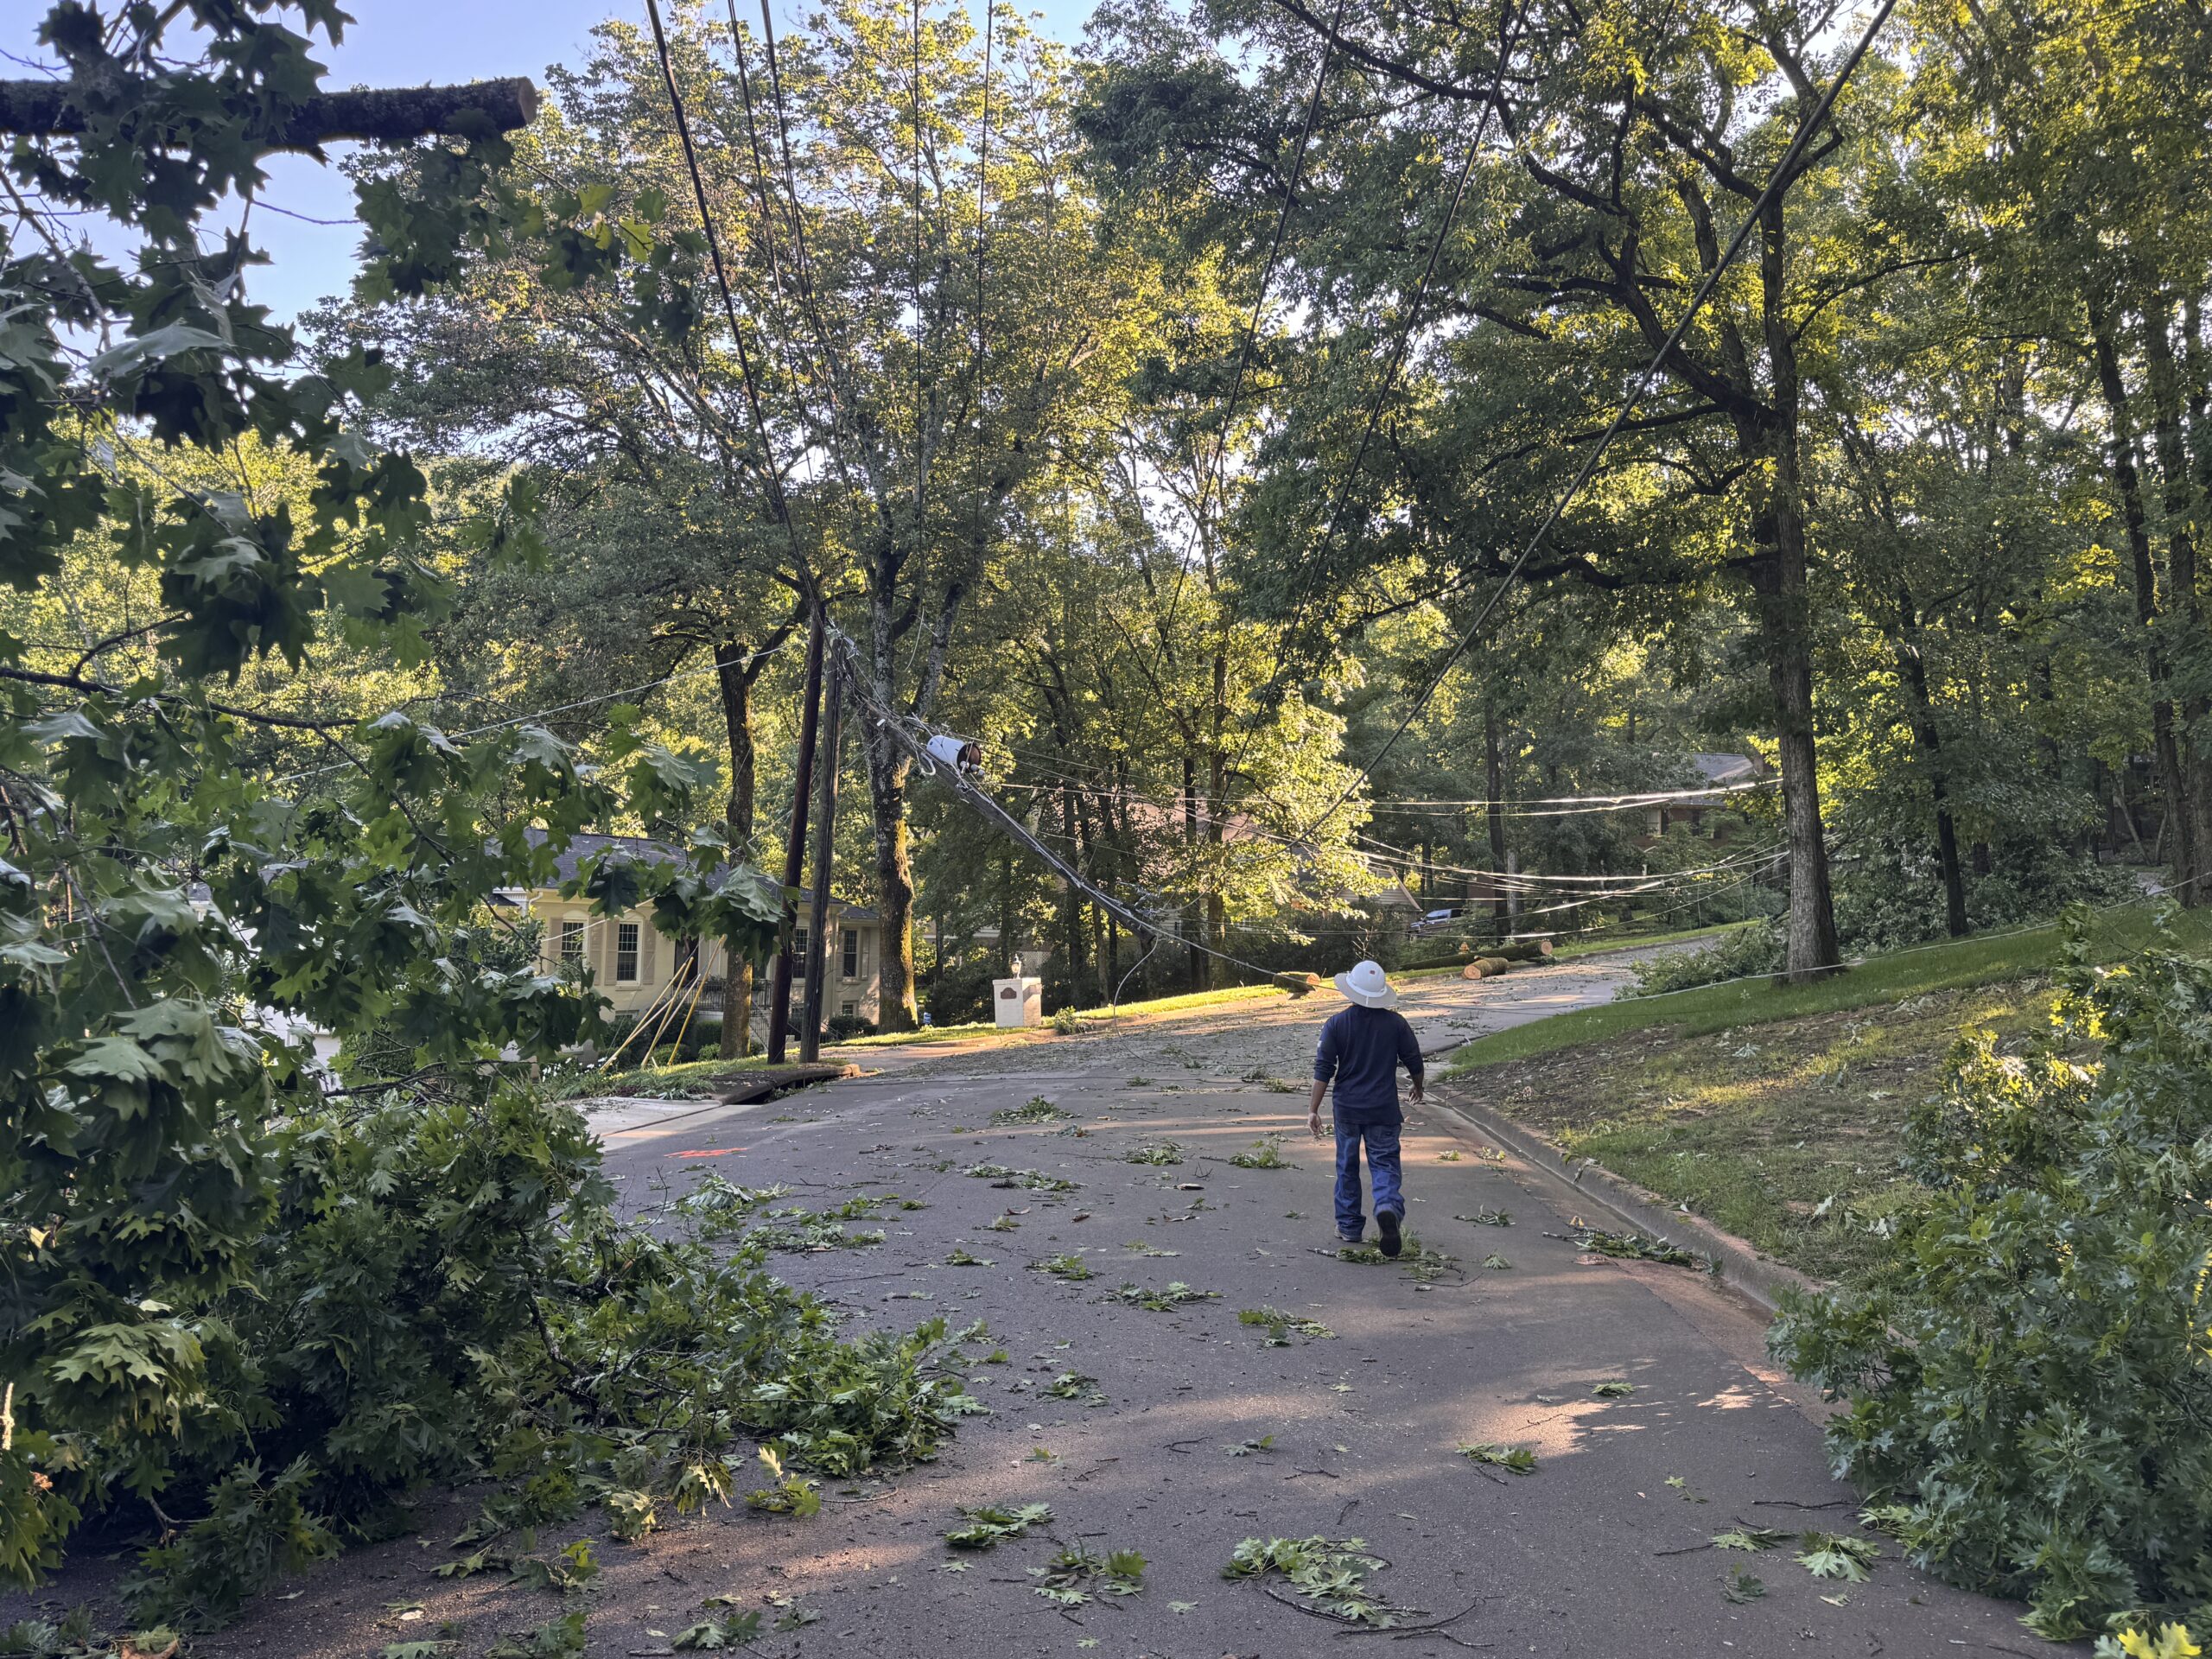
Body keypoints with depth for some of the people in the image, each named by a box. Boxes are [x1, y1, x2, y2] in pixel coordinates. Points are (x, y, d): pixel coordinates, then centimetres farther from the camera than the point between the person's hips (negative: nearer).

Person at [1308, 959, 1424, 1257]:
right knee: (1384, 1164, 4)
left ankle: (1349, 1227, 22)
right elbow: (1414, 1062, 4)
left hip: (1347, 1109, 0)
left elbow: (1323, 1070, -8)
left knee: (1347, 1168, 15)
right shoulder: (1395, 1023, -4)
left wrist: (1314, 1110, -5)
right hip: (1384, 1109, 0)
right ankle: (1388, 1207, -25)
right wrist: (1418, 1088, 25)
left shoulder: (1337, 1023, -7)